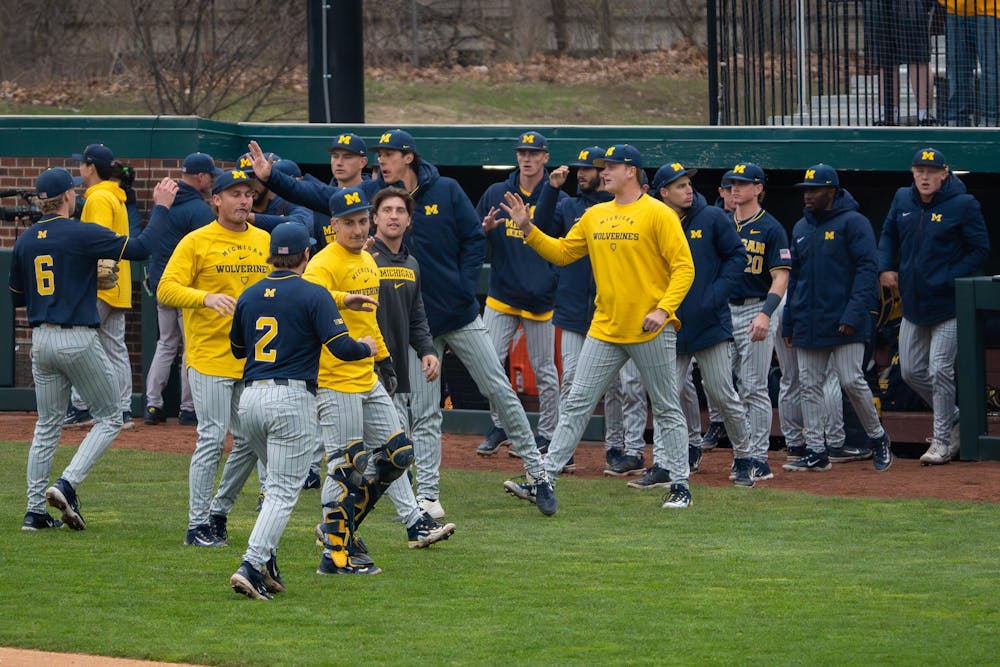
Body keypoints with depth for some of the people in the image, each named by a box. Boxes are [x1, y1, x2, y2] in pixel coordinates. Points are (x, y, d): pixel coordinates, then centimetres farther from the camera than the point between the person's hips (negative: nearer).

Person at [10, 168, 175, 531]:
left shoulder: (25, 240, 6)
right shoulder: (82, 234, -12)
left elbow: (17, 296, 15)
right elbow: (140, 248, -13)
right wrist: (160, 206, -1)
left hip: (41, 341, 6)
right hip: (79, 341, -6)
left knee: (47, 426, 14)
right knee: (109, 418, 8)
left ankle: (35, 510, 10)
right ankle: (67, 485, -9)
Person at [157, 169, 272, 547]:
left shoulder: (265, 242, 11)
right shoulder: (196, 242, -4)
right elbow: (166, 289, -12)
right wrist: (206, 297, -29)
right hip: (210, 357, -6)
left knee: (250, 442, 7)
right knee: (212, 439, -8)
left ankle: (219, 510, 25)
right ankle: (198, 525, -1)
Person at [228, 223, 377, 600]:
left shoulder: (249, 296, 12)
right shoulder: (313, 295, -5)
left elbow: (237, 348, 25)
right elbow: (340, 346, -13)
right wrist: (367, 347, 8)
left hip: (250, 399, 6)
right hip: (293, 398, -6)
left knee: (279, 482, 23)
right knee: (284, 490, -5)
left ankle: (266, 565, 14)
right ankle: (252, 566, -20)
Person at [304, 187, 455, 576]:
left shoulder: (367, 262, 15)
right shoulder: (325, 263, -13)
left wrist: (383, 359, 27)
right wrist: (344, 299, -52)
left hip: (368, 378, 9)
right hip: (335, 380, -9)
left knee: (396, 453, 14)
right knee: (346, 466, -7)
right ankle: (336, 553, -1)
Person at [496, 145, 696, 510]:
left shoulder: (658, 214, -7)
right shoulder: (594, 216, 12)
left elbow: (684, 267, -11)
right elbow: (560, 252, 16)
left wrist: (663, 309, -20)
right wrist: (527, 228, 3)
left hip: (651, 330, -6)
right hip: (605, 329, 6)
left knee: (667, 409, 4)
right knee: (576, 404, 3)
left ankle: (679, 485, 12)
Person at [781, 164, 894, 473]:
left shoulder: (853, 223, -6)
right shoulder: (801, 228, 16)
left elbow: (866, 270, -12)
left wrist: (854, 314, -21)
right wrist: (788, 322, 16)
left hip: (843, 323, -7)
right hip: (808, 325, 7)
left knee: (852, 381, -9)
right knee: (809, 386, 3)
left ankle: (877, 437, 12)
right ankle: (816, 452, 7)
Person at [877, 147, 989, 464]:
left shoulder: (962, 205, -10)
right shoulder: (903, 200, 7)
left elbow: (980, 249, -8)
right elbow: (888, 235, 22)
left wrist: (950, 279, -17)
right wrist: (885, 267, 5)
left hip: (947, 304, -7)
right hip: (912, 304, 7)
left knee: (940, 370, -8)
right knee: (911, 371, 10)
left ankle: (943, 440, 3)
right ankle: (954, 419, 30)